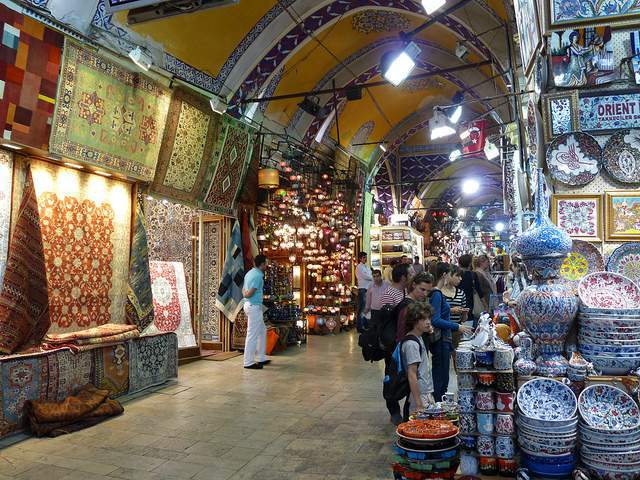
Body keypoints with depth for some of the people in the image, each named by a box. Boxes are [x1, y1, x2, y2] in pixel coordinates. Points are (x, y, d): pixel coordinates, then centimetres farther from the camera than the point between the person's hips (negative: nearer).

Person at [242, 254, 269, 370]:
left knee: (262, 331, 19)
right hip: (254, 307, -10)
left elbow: (244, 290, 15)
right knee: (252, 335, -3)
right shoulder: (258, 276, -17)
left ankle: (261, 358, 25)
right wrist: (245, 295, -1)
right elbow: (249, 294, -20)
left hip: (249, 305, 10)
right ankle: (249, 362, 3)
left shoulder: (250, 273, 13)